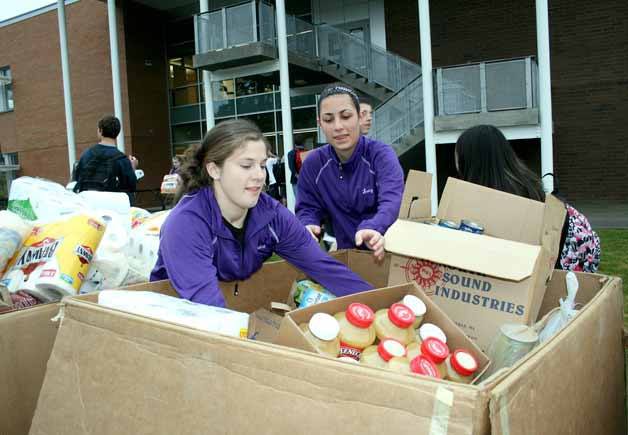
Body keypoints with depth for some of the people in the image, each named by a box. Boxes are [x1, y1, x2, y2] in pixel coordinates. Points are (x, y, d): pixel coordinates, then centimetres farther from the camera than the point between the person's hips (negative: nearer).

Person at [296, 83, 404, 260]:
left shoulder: (382, 154, -6)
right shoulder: (313, 163, 4)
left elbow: (390, 201, -21)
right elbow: (307, 208, 7)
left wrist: (373, 229, -43)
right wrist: (307, 227, -18)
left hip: (385, 251, -3)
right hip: (345, 253, 3)